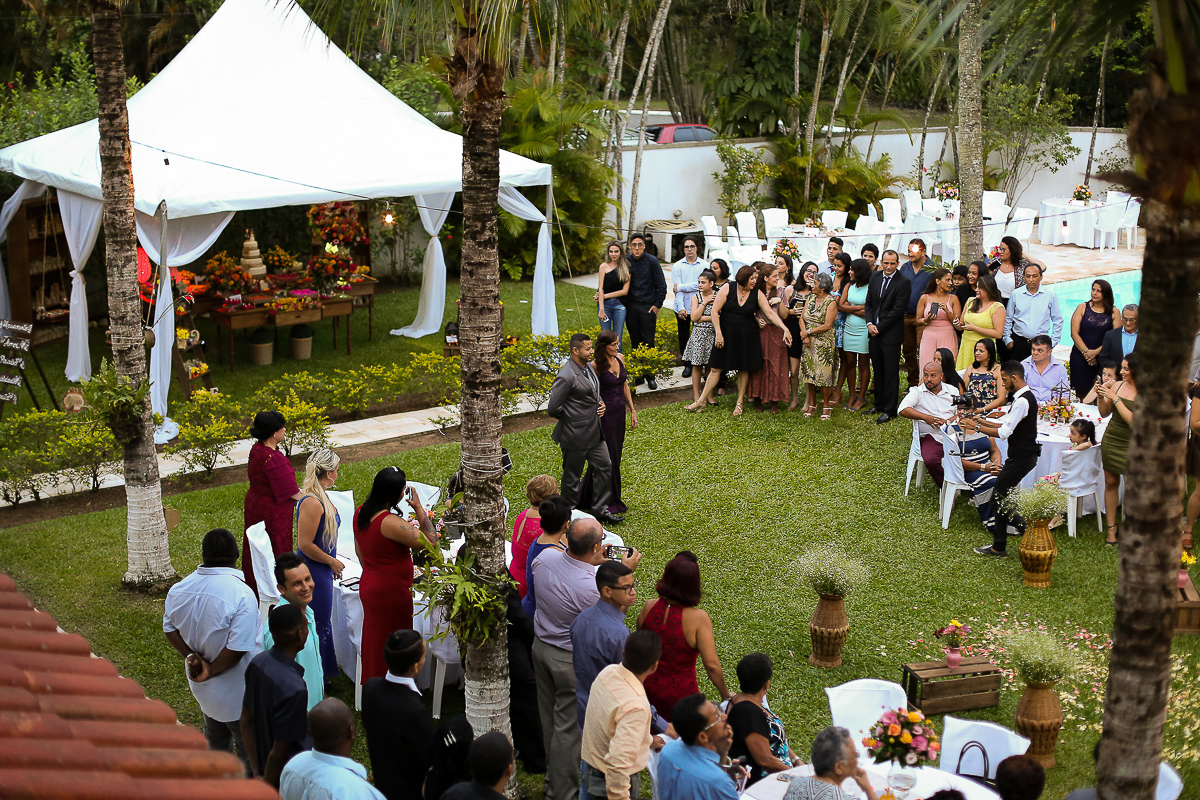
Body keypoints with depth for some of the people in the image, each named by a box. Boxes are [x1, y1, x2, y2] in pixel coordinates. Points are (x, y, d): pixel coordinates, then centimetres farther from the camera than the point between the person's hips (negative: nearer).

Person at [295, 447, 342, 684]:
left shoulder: (321, 497, 5)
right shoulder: (312, 503, -26)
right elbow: (305, 544, -25)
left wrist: (332, 563, 17)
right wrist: (333, 562, -14)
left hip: (322, 570, 10)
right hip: (313, 572, -10)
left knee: (322, 622, 22)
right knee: (318, 626, 3)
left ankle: (326, 671, 36)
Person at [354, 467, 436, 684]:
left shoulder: (361, 512, -1)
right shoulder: (390, 523, -28)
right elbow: (431, 542, -25)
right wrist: (419, 508, -18)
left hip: (368, 586, 9)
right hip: (391, 592, -9)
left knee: (374, 641, 22)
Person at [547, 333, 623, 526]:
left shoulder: (588, 368, 6)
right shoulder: (566, 377, -23)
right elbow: (553, 409, -22)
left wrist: (600, 404, 2)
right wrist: (571, 418, -6)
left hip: (594, 432, 9)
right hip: (576, 436, -9)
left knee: (604, 467, 12)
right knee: (571, 477, 7)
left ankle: (600, 510, 25)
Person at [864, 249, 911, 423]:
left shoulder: (903, 283, -12)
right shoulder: (875, 277, 8)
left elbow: (897, 310, -14)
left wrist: (879, 327, -13)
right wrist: (870, 323, -3)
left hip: (891, 334, -6)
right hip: (874, 332, 6)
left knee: (891, 373, 0)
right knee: (878, 370, 14)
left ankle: (889, 410, 6)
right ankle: (879, 404, 26)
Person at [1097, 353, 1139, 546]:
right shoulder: (1117, 385, 2)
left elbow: (1134, 421, -22)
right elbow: (1104, 413, 11)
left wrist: (1115, 398, -21)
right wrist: (1101, 397, -8)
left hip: (1130, 445, -5)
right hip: (1110, 440, 5)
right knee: (1111, 483, 10)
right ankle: (1111, 527, 21)